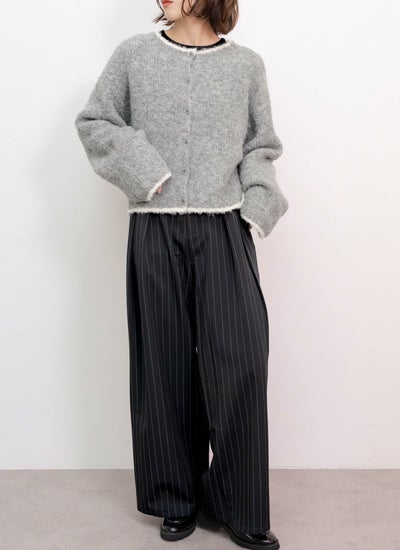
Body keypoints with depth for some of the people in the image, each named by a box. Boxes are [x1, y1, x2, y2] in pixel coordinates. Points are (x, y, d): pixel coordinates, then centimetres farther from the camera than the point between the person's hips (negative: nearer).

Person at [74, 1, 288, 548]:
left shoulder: (247, 64, 9)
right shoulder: (133, 55, 8)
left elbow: (261, 148, 13)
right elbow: (93, 123, 11)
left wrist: (256, 206, -2)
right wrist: (141, 168, -5)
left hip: (224, 230, 0)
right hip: (155, 231, 0)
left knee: (240, 363, -7)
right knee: (165, 364, 5)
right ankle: (177, 501, 22)